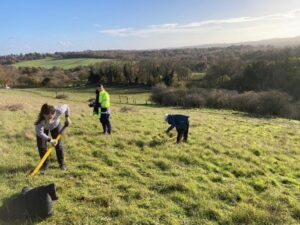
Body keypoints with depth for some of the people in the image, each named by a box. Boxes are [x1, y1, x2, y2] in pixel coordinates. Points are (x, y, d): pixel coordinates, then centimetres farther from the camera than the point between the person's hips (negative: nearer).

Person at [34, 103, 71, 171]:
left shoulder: (59, 111, -41)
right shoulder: (41, 120, -45)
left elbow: (66, 106, -19)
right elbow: (39, 132, -47)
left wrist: (67, 118, -13)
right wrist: (50, 139, -53)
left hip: (55, 126, 1)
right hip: (43, 128, -1)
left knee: (58, 144, 0)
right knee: (41, 145, -8)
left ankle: (62, 163, 17)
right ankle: (45, 163, 13)